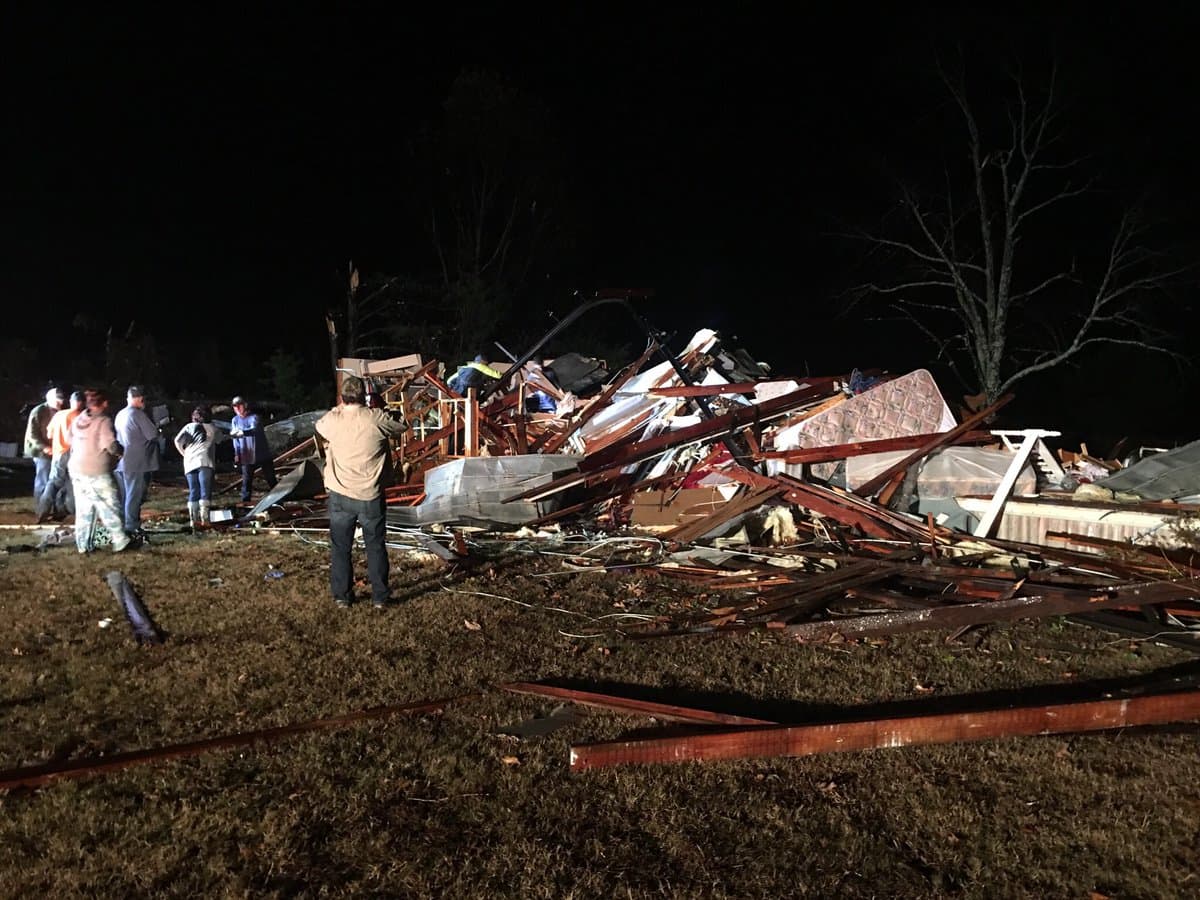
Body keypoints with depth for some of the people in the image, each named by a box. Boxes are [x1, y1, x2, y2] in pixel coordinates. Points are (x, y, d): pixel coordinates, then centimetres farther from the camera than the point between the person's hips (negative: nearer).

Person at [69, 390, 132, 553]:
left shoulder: (78, 420, 9)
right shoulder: (104, 421, -14)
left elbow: (72, 441, 18)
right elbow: (110, 444, -21)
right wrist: (120, 452, -3)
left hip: (77, 469, 7)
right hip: (97, 472, -7)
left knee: (84, 509, 12)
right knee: (110, 507, 2)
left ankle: (83, 545, 15)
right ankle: (120, 541, 6)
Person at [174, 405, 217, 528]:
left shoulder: (189, 426, 16)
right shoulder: (211, 428, 13)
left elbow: (177, 441, 7)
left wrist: (184, 454, 15)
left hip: (189, 462, 3)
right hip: (204, 461, -2)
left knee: (193, 491, 7)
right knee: (205, 490, -5)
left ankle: (193, 519, 2)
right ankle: (204, 517, -14)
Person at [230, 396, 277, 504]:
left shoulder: (254, 417, -7)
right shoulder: (235, 420, 7)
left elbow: (254, 429, -28)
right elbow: (236, 439, 10)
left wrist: (242, 432, -46)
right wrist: (237, 454, 3)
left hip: (262, 453, -3)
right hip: (247, 456, 3)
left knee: (270, 478, 4)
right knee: (246, 480, -2)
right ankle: (245, 501, 2)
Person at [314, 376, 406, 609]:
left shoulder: (332, 420, -6)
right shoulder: (376, 419, -12)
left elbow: (318, 426, 18)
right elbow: (400, 427, 6)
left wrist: (338, 409, 29)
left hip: (340, 496, 1)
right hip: (370, 496, -1)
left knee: (340, 548, 13)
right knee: (376, 547, 11)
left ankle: (341, 596, 20)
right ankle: (380, 596, 17)